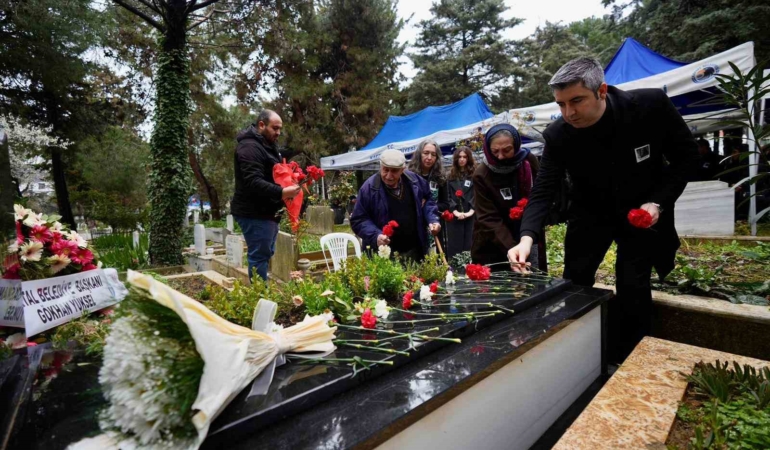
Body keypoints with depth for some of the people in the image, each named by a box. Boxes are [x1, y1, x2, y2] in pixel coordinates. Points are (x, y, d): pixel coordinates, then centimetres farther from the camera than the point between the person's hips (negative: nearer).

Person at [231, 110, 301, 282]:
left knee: (265, 255, 16)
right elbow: (253, 182, -27)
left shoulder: (266, 145, 19)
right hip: (255, 213, -11)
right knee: (259, 257, -6)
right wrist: (281, 192, -35)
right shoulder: (250, 147, -15)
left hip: (266, 212, 11)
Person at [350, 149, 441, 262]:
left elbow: (428, 200, 17)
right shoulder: (369, 187, -14)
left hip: (414, 251, 4)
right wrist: (375, 235, -27)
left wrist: (432, 219, 0)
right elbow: (358, 220, -10)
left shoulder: (414, 180, -2)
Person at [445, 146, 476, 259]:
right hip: (454, 216, 1)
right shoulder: (451, 176, 11)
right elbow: (447, 196, 4)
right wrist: (455, 212, -9)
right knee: (454, 247, 4)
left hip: (471, 215, -1)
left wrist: (471, 211, -14)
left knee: (470, 246, 0)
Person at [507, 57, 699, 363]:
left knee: (633, 284, -6)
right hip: (591, 212, 1)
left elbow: (687, 156, -9)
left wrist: (658, 202, -21)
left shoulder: (651, 105, -23)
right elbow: (543, 191, -24)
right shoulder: (558, 135, -22)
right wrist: (527, 238, -40)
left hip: (642, 211, -1)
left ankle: (626, 363, 16)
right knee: (574, 281, 4)